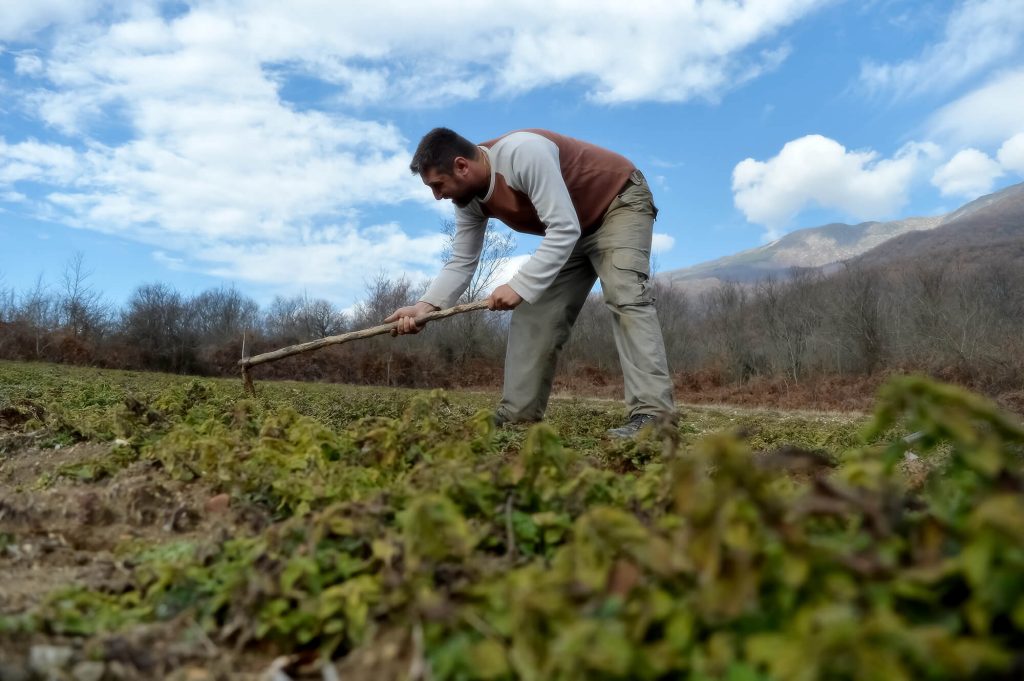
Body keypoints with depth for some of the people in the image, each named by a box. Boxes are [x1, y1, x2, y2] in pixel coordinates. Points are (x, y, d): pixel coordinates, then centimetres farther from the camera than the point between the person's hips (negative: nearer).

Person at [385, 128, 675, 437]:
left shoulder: (523, 152, -34)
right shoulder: (469, 199, -7)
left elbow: (564, 228, -37)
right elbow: (461, 262, -6)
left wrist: (519, 285, -41)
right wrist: (425, 305, -21)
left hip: (621, 202, -8)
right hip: (574, 229, 8)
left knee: (626, 296, -27)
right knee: (534, 313, 1)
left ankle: (652, 414, -30)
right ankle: (517, 414, 5)